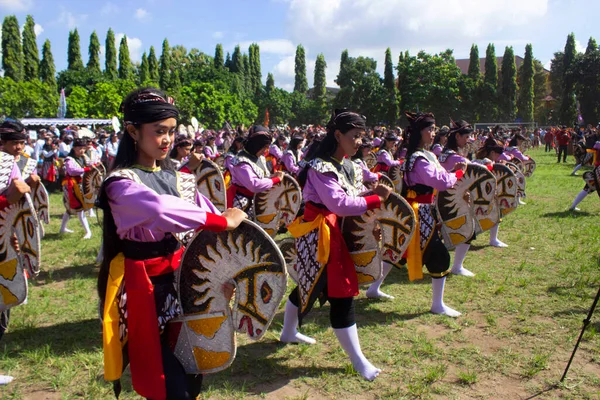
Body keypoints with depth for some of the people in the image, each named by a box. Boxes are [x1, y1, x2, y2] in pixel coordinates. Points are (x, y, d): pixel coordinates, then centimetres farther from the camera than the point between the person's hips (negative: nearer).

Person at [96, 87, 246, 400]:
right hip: (144, 286, -6)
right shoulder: (121, 183, -14)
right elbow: (161, 210, -35)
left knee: (192, 375, 17)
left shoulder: (175, 178, 8)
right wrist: (221, 221, -34)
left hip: (180, 277, 7)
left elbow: (206, 214, 2)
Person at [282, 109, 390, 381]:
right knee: (341, 294, -6)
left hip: (334, 233, 10)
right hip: (318, 236, -10)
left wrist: (372, 196, -9)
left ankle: (289, 332, 43)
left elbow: (352, 195, 9)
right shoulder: (320, 167, -19)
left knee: (310, 284, 23)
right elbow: (339, 203, -29)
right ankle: (358, 360, 5)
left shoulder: (349, 167, 9)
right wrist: (376, 199, -24)